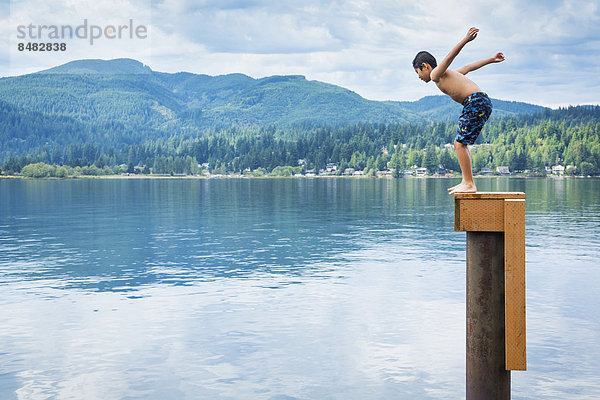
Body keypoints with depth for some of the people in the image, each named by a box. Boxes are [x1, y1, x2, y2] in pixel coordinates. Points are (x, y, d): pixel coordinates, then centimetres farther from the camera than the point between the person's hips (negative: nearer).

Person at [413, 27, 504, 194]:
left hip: (476, 102, -10)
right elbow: (469, 67, 33)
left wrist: (465, 40, -31)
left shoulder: (435, 74, -1)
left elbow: (450, 57, -17)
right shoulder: (446, 74, 26)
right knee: (460, 143, 15)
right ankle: (466, 182, 15)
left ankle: (469, 184, -9)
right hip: (481, 104, 10)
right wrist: (491, 60, 39)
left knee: (460, 144, -9)